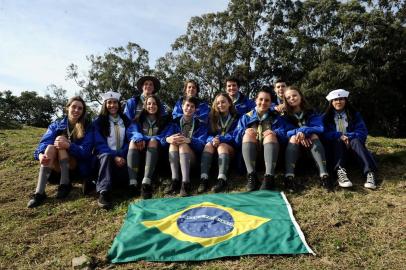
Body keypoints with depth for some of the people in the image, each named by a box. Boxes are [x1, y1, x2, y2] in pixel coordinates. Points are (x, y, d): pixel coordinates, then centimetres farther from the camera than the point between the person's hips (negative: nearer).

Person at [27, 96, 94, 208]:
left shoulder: (87, 128, -1)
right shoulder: (56, 125, 7)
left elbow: (86, 151, -13)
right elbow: (44, 142, -10)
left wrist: (68, 145, -32)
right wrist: (40, 154, -33)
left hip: (79, 167, -3)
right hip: (57, 167, 3)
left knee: (61, 139, -22)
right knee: (50, 147, -27)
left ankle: (65, 184, -26)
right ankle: (39, 192, -36)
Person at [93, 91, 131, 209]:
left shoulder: (125, 120, 11)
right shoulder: (98, 122, 2)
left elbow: (128, 141, 6)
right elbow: (100, 144, -7)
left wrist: (122, 155, -13)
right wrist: (114, 156, -22)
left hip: (121, 156, 3)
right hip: (105, 154, -3)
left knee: (126, 171, -28)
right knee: (107, 156, -38)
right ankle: (104, 192, -48)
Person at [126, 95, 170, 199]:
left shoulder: (163, 120, 14)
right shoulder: (139, 119, 17)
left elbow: (163, 137, -2)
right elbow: (132, 132, -3)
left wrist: (145, 139, -17)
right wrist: (139, 138, -27)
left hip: (155, 149, -1)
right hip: (140, 148, 1)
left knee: (153, 141, -34)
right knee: (133, 141, -32)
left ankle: (146, 183, -53)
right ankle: (132, 183, -49)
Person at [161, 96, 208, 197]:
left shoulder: (201, 124, 8)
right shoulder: (175, 122, 12)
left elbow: (201, 143, -11)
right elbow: (163, 139, -5)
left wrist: (189, 140, -33)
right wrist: (167, 139, -30)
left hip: (192, 158, -2)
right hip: (175, 157, 2)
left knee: (183, 145, -31)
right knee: (173, 142, -27)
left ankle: (186, 182, -45)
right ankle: (175, 180, -39)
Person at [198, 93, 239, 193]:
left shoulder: (236, 117, 0)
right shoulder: (212, 117, 9)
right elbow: (209, 134, 0)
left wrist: (220, 139, -27)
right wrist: (213, 140, -25)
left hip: (230, 147, -2)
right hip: (215, 143, 3)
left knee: (221, 146, -35)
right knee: (209, 145, -30)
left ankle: (222, 179, -54)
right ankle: (203, 179, -47)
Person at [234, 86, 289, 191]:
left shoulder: (276, 117, 15)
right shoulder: (246, 117, 16)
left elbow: (284, 134, -3)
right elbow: (236, 138, 2)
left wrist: (275, 133, -25)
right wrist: (244, 132, -20)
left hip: (270, 149, 0)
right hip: (251, 150, 1)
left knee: (271, 136, -29)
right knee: (248, 135, -26)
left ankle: (269, 177, -45)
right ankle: (251, 175, -39)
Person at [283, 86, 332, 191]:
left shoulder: (311, 112, 3)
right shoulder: (285, 115, 1)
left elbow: (320, 128, -11)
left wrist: (304, 131, -30)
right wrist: (297, 132, -30)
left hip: (310, 142, 1)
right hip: (294, 144, -1)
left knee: (314, 135, -28)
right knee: (294, 137, -31)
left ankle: (324, 175, -48)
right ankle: (289, 176, -53)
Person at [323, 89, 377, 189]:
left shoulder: (354, 114, 7)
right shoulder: (326, 117, 6)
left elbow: (363, 132, -5)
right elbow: (325, 133, -7)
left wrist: (348, 136, -21)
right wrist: (339, 136, -22)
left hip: (351, 143, 0)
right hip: (336, 145, 0)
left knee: (355, 140, -31)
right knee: (337, 141, -32)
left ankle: (370, 172, -50)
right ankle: (340, 171, -56)